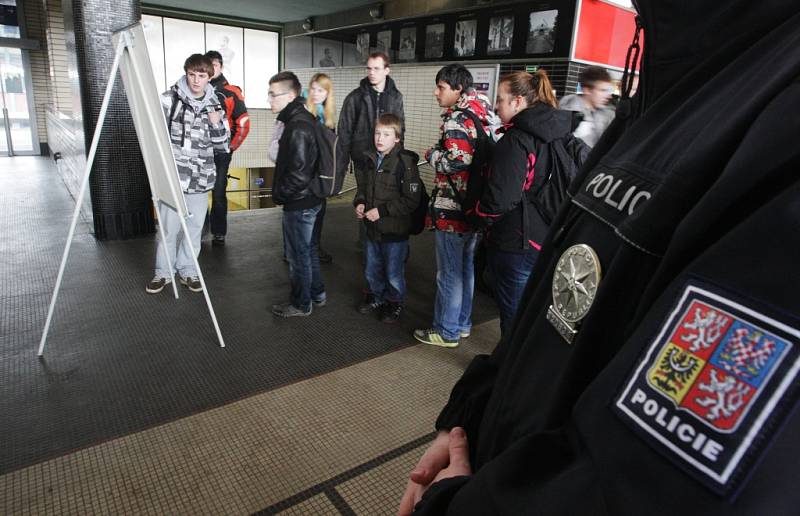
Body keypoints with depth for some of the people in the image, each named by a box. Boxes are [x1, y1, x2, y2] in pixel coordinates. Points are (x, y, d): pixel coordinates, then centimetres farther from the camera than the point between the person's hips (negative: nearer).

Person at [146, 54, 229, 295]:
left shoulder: (214, 106, 6)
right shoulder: (169, 99, -4)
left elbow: (222, 146, 8)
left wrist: (217, 124, -9)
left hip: (200, 179, 3)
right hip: (171, 176, -3)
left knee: (194, 228, 10)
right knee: (168, 227, 4)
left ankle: (187, 271, 26)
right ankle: (163, 272, 22)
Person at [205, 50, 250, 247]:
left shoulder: (232, 92, 1)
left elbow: (243, 123, 0)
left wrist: (231, 147, -3)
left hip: (221, 151, -2)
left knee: (219, 193, 0)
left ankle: (219, 233, 10)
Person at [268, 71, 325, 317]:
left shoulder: (297, 127, -23)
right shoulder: (305, 118, 8)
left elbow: (298, 173, -27)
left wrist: (279, 193, -13)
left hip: (299, 203, -10)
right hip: (308, 198, 10)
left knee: (298, 253, 5)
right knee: (307, 249, 21)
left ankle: (300, 304, 21)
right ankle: (316, 294, 36)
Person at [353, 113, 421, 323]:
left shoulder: (405, 163, -17)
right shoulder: (370, 160, 4)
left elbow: (411, 200, -19)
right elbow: (362, 186, 20)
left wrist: (382, 211, -21)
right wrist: (359, 202, -1)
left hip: (395, 229, -6)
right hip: (372, 227, 7)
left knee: (393, 272, 9)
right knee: (372, 269, 21)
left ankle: (394, 303, 30)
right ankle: (376, 296, 43)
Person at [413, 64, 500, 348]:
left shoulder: (457, 117, -15)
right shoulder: (486, 113, 12)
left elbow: (456, 161, -25)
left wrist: (432, 154, -7)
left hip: (453, 207, -9)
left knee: (449, 273, 3)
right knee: (466, 267, 19)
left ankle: (447, 331, 16)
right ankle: (462, 324, 33)